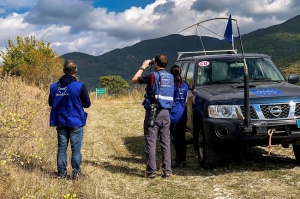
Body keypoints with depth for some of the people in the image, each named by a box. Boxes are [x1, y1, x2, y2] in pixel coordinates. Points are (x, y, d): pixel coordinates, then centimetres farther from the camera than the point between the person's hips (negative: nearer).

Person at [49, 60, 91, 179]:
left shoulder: (54, 86, -2)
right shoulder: (80, 86, -13)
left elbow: (50, 103, 10)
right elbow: (87, 104, -4)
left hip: (60, 122, 3)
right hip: (75, 122, -3)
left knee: (62, 147, 12)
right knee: (76, 148, 5)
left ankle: (61, 172, 15)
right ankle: (75, 172, 7)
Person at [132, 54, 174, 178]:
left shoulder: (153, 76, -10)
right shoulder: (170, 77, 7)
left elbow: (134, 80, 1)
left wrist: (143, 67, 13)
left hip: (153, 112, -5)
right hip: (166, 112, 5)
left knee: (151, 142, 0)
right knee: (165, 142, 9)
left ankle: (151, 171, 0)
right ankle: (167, 170, 9)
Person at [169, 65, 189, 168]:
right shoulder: (185, 85, 5)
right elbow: (186, 99, 11)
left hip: (174, 116, -6)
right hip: (183, 116, 6)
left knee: (176, 139, -1)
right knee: (182, 138, 13)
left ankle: (180, 161, -1)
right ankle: (183, 159, 20)